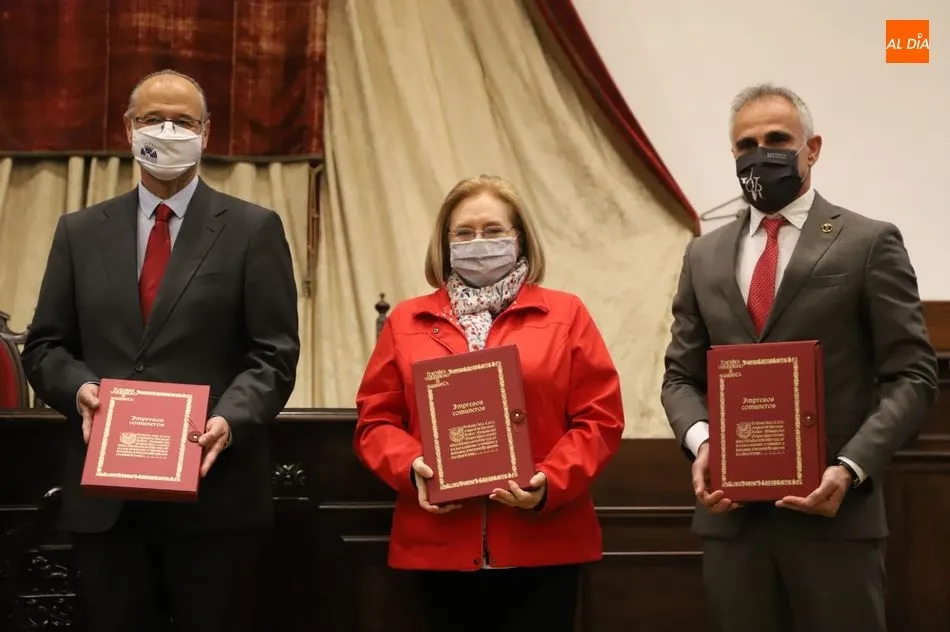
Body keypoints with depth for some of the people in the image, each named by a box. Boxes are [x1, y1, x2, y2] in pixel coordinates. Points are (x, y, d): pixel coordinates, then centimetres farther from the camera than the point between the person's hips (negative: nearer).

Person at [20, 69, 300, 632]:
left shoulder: (253, 229, 3)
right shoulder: (81, 232, 12)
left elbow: (274, 355, -3)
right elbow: (45, 347, 12)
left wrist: (230, 420, -20)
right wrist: (80, 387, -10)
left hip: (214, 489, -2)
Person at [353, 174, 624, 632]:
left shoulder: (566, 314, 6)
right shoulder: (406, 322, 12)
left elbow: (600, 417, 0)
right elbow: (375, 420, 10)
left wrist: (550, 483, -15)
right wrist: (410, 468, -10)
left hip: (543, 546, -1)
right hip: (442, 547, 2)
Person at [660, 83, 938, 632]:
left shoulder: (870, 243, 1)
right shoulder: (705, 255, 14)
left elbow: (913, 375, -4)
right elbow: (681, 375, 15)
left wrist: (850, 468, -17)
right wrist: (700, 441, -7)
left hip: (835, 509, -3)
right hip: (732, 511, 4)